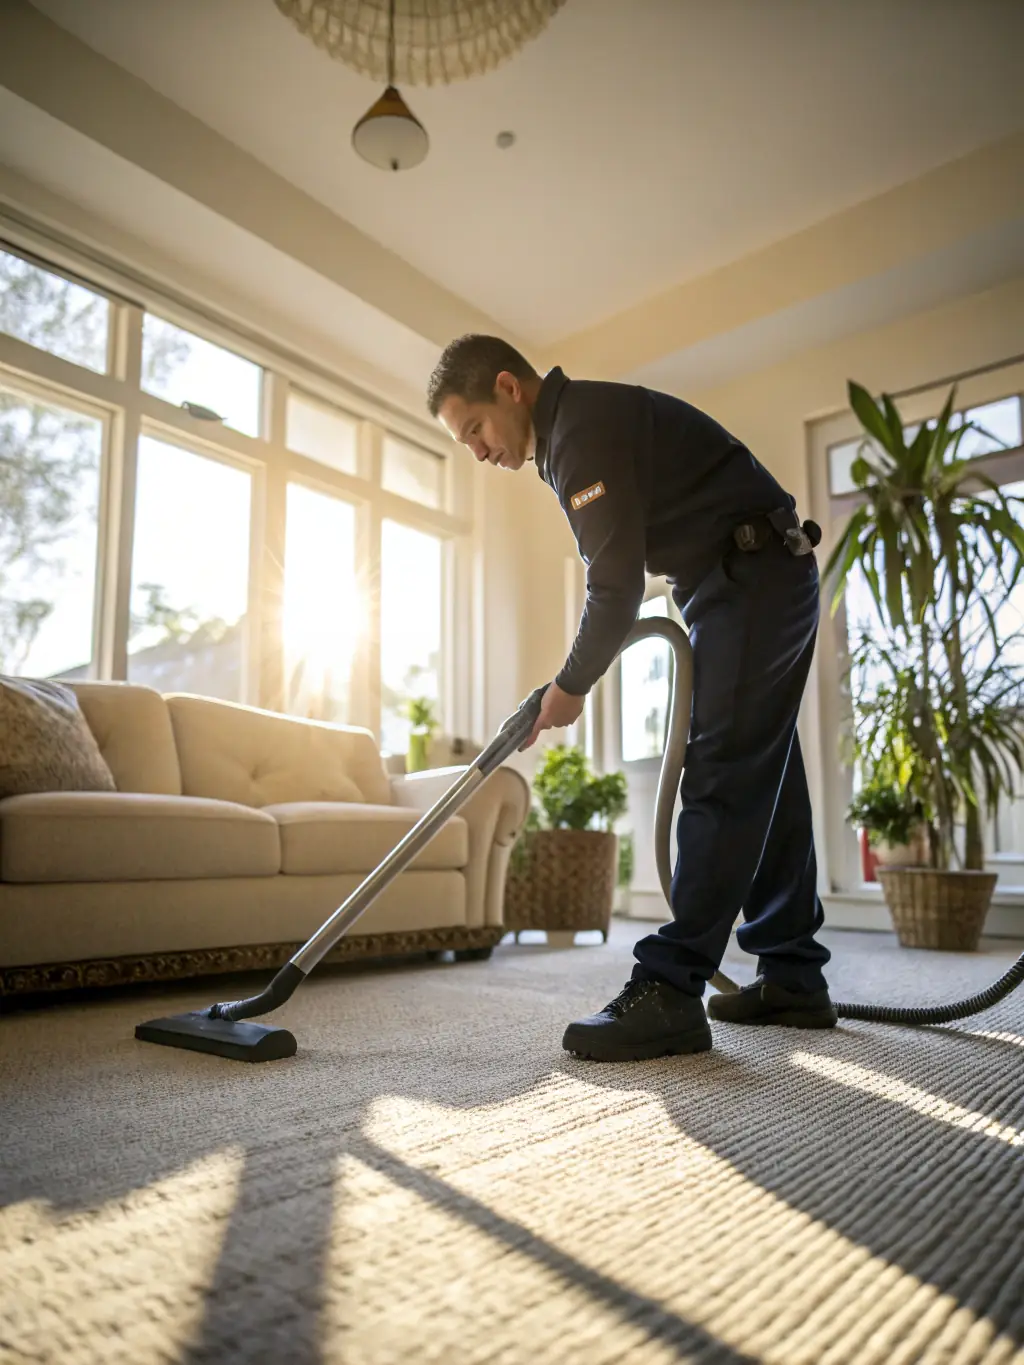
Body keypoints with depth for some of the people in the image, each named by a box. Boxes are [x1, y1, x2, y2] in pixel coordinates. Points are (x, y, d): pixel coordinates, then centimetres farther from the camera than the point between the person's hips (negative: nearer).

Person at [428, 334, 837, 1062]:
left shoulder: (586, 425, -16)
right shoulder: (574, 427, 17)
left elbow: (617, 585, -19)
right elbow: (621, 576, 22)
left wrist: (571, 687, -8)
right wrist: (578, 676, 18)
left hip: (753, 581, -10)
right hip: (770, 583, 10)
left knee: (722, 783, -14)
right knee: (764, 785, 9)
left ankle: (669, 995, -13)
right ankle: (795, 980, 16)